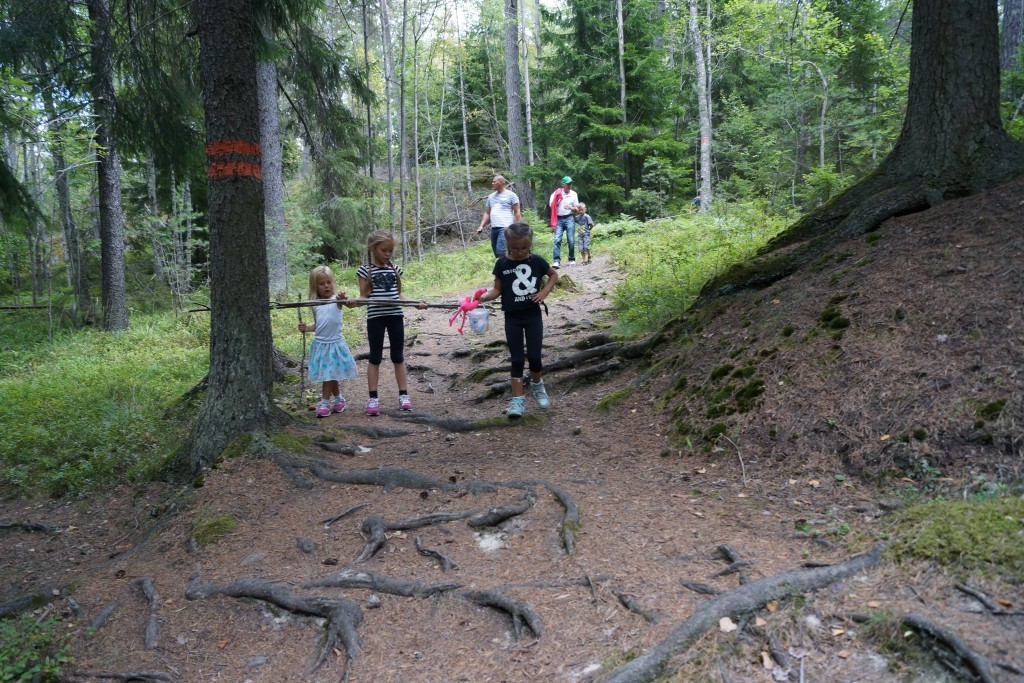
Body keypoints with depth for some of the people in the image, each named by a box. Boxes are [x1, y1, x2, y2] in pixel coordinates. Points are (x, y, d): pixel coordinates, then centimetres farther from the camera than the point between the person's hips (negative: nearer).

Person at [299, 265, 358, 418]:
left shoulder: (336, 300, -10)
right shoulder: (315, 304, 7)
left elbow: (340, 302, -36)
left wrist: (342, 299, -58)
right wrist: (307, 328, -2)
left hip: (334, 343, -5)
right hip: (320, 343, 5)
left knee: (329, 374, -3)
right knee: (330, 375, 12)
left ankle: (325, 402, 7)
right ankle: (338, 399, 28)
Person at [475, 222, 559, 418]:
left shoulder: (536, 261, -3)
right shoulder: (502, 264, -5)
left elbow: (554, 274, 13)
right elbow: (497, 289, 0)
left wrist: (545, 292, -2)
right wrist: (483, 296, -20)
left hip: (533, 315, 0)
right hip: (512, 317, 0)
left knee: (534, 356, -1)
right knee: (517, 359, 1)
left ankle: (537, 386, 29)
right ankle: (518, 400, 6)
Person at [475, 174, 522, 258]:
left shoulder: (511, 195, -1)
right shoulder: (491, 196, 17)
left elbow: (517, 212, -3)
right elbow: (487, 213, 19)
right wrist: (481, 226, 7)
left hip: (506, 228, -7)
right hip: (494, 228, 7)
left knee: (501, 253, -20)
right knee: (497, 254, 7)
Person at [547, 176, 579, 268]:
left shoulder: (573, 194, 6)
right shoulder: (557, 193, -1)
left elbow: (576, 209, 10)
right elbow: (551, 205, 4)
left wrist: (571, 208, -10)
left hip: (569, 218, 1)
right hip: (559, 219, -1)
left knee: (571, 240, -2)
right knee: (557, 240, -11)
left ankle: (572, 259, 11)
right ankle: (556, 261, -16)